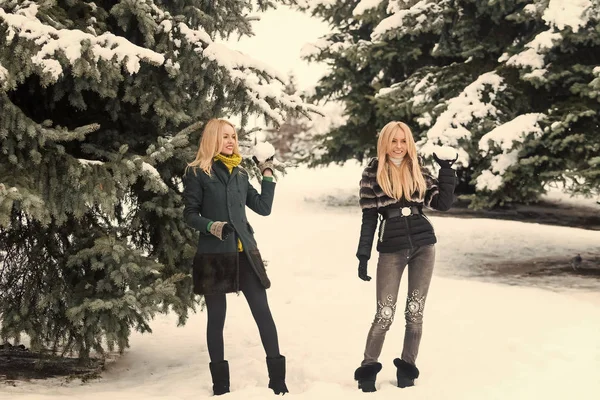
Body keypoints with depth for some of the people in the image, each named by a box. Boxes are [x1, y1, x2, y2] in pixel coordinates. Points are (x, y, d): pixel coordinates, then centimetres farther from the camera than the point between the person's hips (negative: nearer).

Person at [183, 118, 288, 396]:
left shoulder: (239, 173, 12)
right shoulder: (197, 173, -2)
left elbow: (263, 207, 12)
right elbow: (190, 215, -4)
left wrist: (268, 175, 9)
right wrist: (212, 226, -21)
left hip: (245, 253, 4)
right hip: (214, 255, -4)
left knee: (263, 313, -2)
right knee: (216, 318, 3)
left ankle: (278, 379, 2)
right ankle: (220, 384, 12)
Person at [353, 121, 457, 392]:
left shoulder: (418, 172, 6)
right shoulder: (372, 174, -1)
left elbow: (443, 204, 0)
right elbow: (368, 219, -1)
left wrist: (446, 170, -6)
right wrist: (363, 256, -4)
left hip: (423, 246, 3)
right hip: (391, 249, -3)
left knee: (415, 311, 7)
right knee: (385, 314, -4)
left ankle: (407, 367, 19)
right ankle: (368, 369, 11)